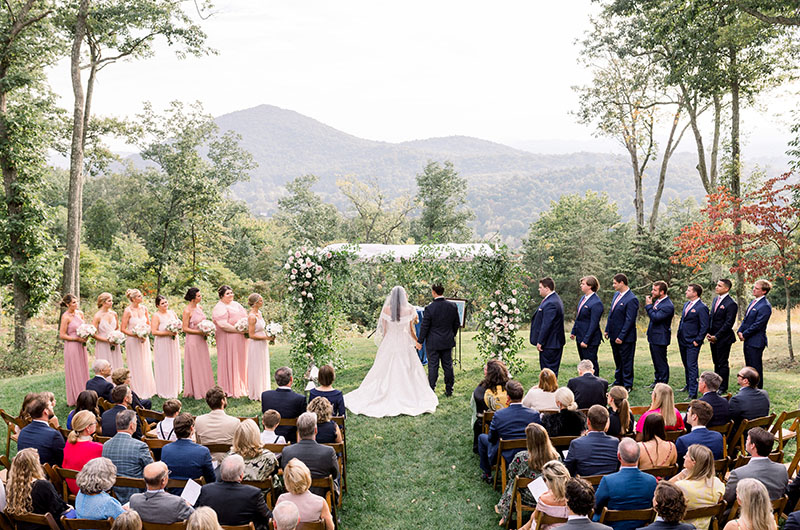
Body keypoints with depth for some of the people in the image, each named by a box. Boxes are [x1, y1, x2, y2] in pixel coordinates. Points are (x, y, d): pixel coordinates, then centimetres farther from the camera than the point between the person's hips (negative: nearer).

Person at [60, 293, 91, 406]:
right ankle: (74, 400, 9)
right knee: (74, 373, 0)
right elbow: (62, 335, -13)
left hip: (81, 346, 7)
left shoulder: (80, 313, 7)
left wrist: (86, 335, 1)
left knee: (83, 371, 10)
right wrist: (77, 339, -15)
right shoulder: (65, 317, -13)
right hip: (71, 347, -7)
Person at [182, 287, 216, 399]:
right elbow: (185, 329, -14)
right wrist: (200, 332, -19)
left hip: (202, 340, 7)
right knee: (195, 366, 1)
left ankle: (204, 389, 19)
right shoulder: (187, 311, -15)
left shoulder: (200, 307, 7)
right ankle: (195, 392, 10)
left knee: (204, 365, 11)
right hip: (193, 340, -7)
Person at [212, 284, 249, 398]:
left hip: (240, 338, 8)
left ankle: (241, 387, 21)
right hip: (228, 339, -8)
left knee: (241, 362, 11)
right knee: (229, 363, -2)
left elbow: (245, 317, 20)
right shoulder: (219, 308, -11)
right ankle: (231, 389, 6)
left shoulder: (236, 304, 15)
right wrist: (239, 330, -21)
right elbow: (223, 325, -21)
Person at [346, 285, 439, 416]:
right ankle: (407, 398, 11)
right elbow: (411, 330, -1)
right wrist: (418, 341, 17)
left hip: (389, 343, 1)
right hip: (404, 343, -1)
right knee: (406, 371, 8)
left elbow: (384, 330, 0)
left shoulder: (386, 309, -7)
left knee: (386, 372, 9)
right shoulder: (408, 310, -8)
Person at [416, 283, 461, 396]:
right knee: (448, 365, 12)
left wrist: (420, 341, -2)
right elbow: (457, 324, 7)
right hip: (448, 342, 4)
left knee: (433, 366, 3)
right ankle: (449, 390, 19)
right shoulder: (452, 306, -3)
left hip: (433, 343, -4)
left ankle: (431, 390, 6)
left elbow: (424, 327, -11)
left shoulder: (429, 308, -16)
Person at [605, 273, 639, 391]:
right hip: (614, 335, 9)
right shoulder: (616, 295, 9)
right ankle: (618, 382, 32)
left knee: (626, 362, 3)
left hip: (625, 337, -9)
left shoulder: (631, 299, -19)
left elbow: (629, 320, -20)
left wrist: (621, 337, -20)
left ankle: (627, 385, 13)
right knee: (618, 361, 20)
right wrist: (607, 330, 13)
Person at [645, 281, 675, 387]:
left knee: (661, 362, 0)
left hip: (660, 338, -10)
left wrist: (649, 305, -19)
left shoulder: (668, 306, -22)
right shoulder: (657, 301, 8)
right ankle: (657, 381, 32)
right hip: (653, 338, 10)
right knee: (656, 362, 20)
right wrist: (649, 305, 3)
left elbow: (655, 318, -26)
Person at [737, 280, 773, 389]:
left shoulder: (765, 306, -17)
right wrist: (740, 331, 3)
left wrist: (744, 335, -11)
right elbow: (745, 319, 17)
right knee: (749, 367, 16)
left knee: (756, 368, -2)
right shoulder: (753, 302, 14)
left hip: (755, 342, -9)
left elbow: (757, 325, -19)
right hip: (747, 341, 9)